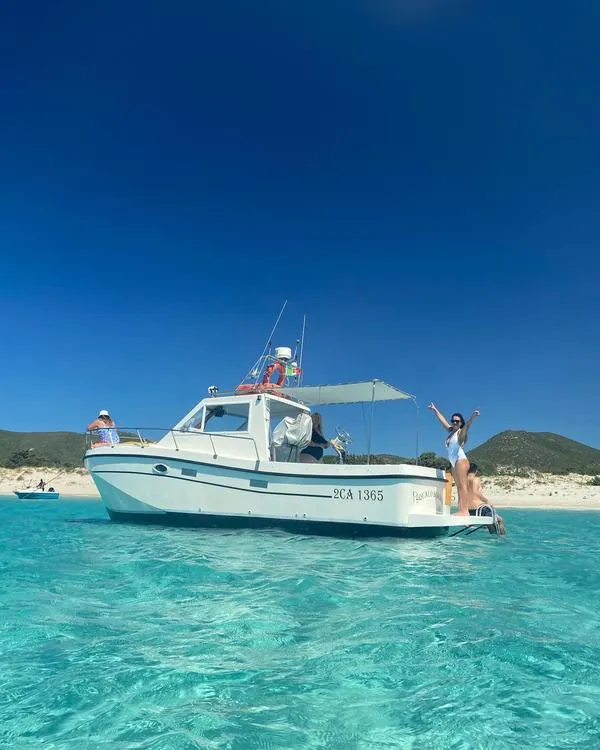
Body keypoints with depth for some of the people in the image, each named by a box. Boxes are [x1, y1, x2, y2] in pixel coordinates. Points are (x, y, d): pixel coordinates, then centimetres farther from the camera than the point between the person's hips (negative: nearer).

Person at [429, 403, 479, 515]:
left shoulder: (461, 432, -2)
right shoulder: (451, 431, 19)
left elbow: (467, 425, -23)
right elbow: (442, 420, 30)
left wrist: (473, 417, -43)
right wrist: (435, 410, 40)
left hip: (461, 460, -8)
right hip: (454, 463, 8)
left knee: (462, 485, -15)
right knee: (459, 487, 2)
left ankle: (464, 511, -22)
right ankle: (461, 510, -1)